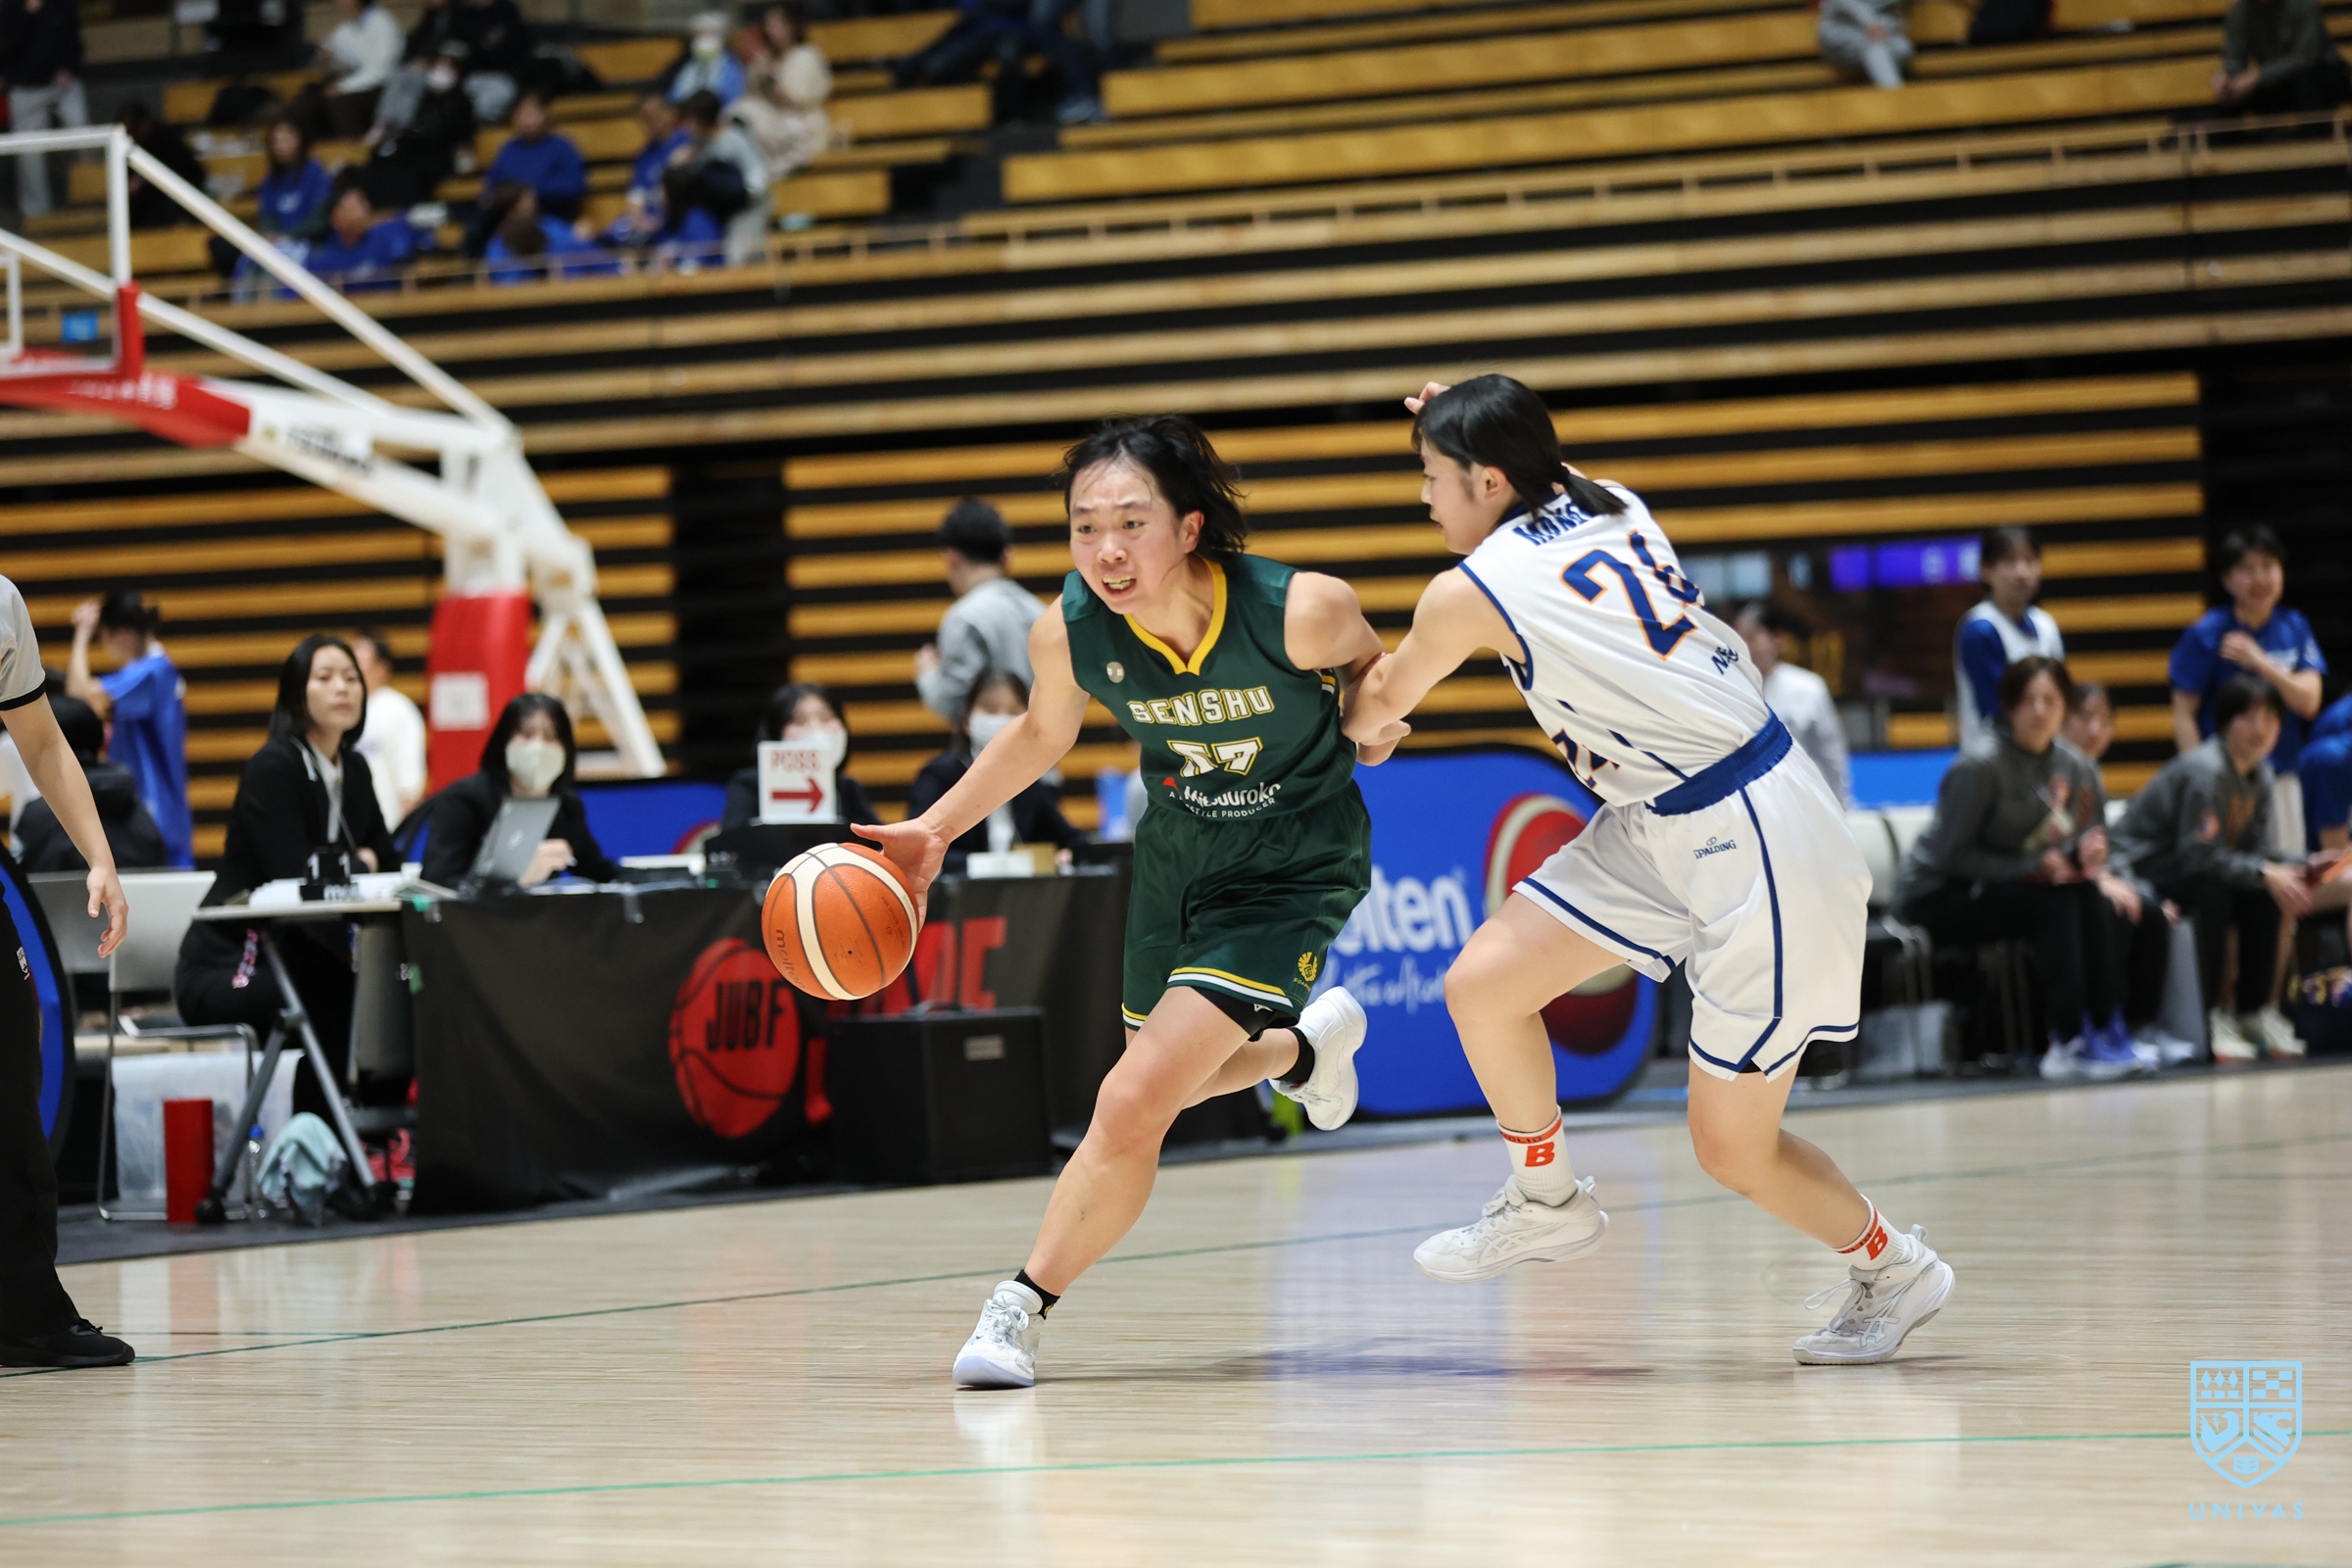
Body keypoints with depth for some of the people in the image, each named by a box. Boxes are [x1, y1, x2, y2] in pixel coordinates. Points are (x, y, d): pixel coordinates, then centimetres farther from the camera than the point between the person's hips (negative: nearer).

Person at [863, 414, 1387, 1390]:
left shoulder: (1300, 611, -31)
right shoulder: (1068, 632, -22)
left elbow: (1369, 660, -4)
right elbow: (1040, 735, 3)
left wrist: (1374, 716, -21)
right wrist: (935, 830, -3)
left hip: (1293, 870, -5)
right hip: (1176, 851, 5)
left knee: (1135, 1104, -16)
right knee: (1160, 1089, 25)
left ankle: (1023, 1308, 0)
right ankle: (1303, 1045, 57)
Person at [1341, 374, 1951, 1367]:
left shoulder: (1472, 592, -13)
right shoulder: (1613, 508, 5)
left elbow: (1380, 708, 9)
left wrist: (1352, 724, 31)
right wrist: (1472, 426, 26)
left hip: (1756, 852, -9)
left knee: (1734, 1150, 1)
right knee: (1482, 985, 4)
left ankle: (1896, 1271, 22)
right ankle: (1547, 1203, 22)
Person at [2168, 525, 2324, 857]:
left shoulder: (2294, 628, 5)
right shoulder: (2205, 635, -8)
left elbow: (2309, 703, -2)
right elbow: (2183, 715, -8)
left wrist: (2260, 662, -15)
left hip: (2282, 776, 5)